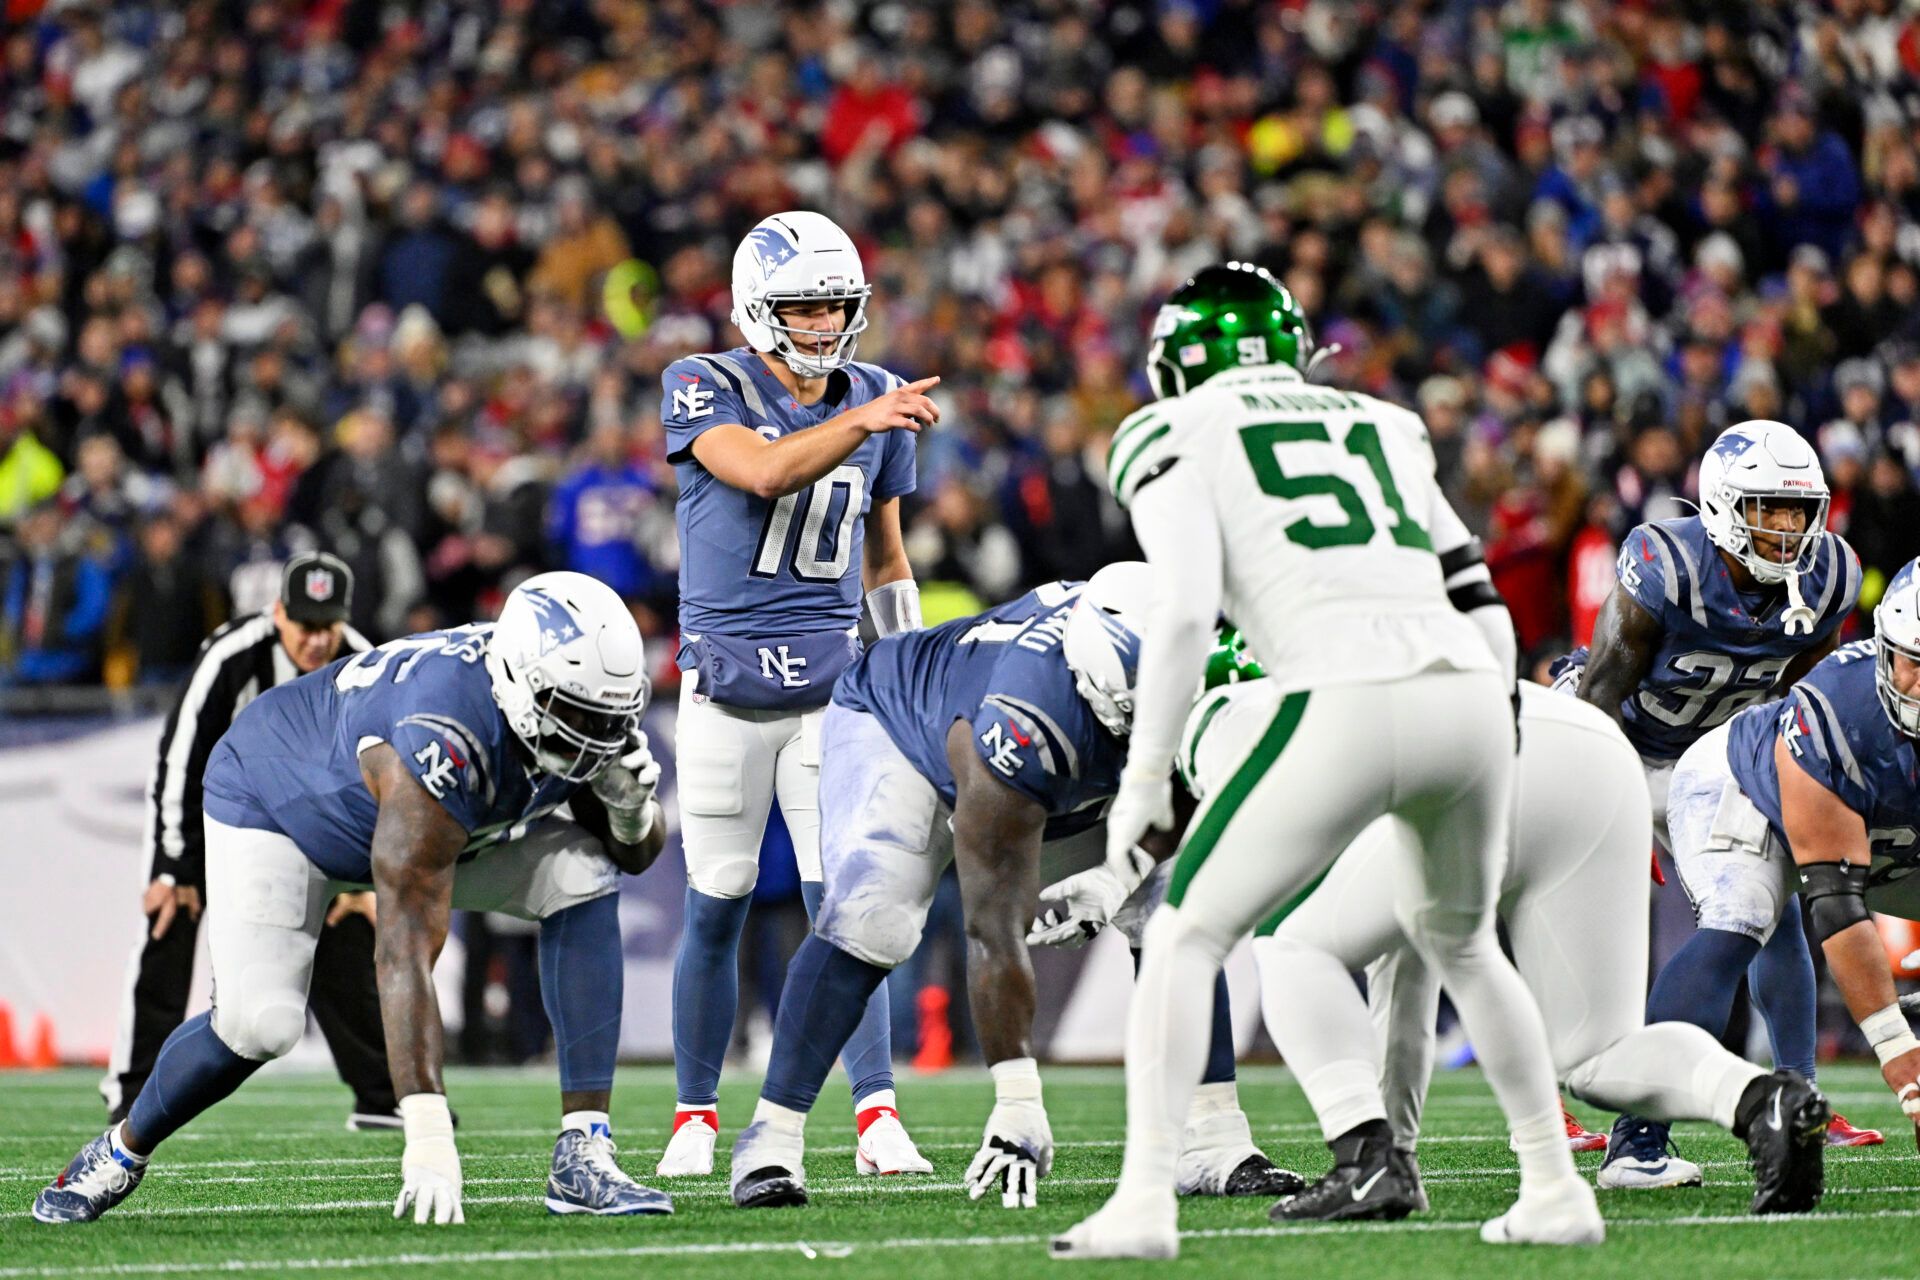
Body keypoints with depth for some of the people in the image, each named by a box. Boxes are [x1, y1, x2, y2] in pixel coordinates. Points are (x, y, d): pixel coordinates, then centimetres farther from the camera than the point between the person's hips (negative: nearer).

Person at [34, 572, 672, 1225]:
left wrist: (631, 808, -31)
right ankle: (121, 1152, 8)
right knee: (259, 1022, -23)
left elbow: (636, 855, -4)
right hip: (275, 798, -6)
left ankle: (582, 1156, -15)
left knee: (585, 876, -16)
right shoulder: (445, 750, -44)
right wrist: (428, 1137, -53)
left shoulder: (574, 701, -23)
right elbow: (403, 952, -47)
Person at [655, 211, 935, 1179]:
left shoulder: (871, 397, 7)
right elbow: (763, 474, -28)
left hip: (831, 684, 2)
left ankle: (876, 1116, -8)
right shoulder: (705, 389, -7)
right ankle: (696, 1117, 17)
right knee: (716, 907, 4)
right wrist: (861, 421, -42)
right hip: (726, 686, -2)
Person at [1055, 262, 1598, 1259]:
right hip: (1470, 694, 5)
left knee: (1185, 937, 9)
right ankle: (1556, 1193, 29)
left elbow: (1185, 614, -3)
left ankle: (1145, 1201, -3)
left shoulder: (1176, 439, 12)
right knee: (1459, 944, 30)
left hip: (1349, 704, -5)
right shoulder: (1383, 428, 28)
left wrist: (1144, 776, 3)